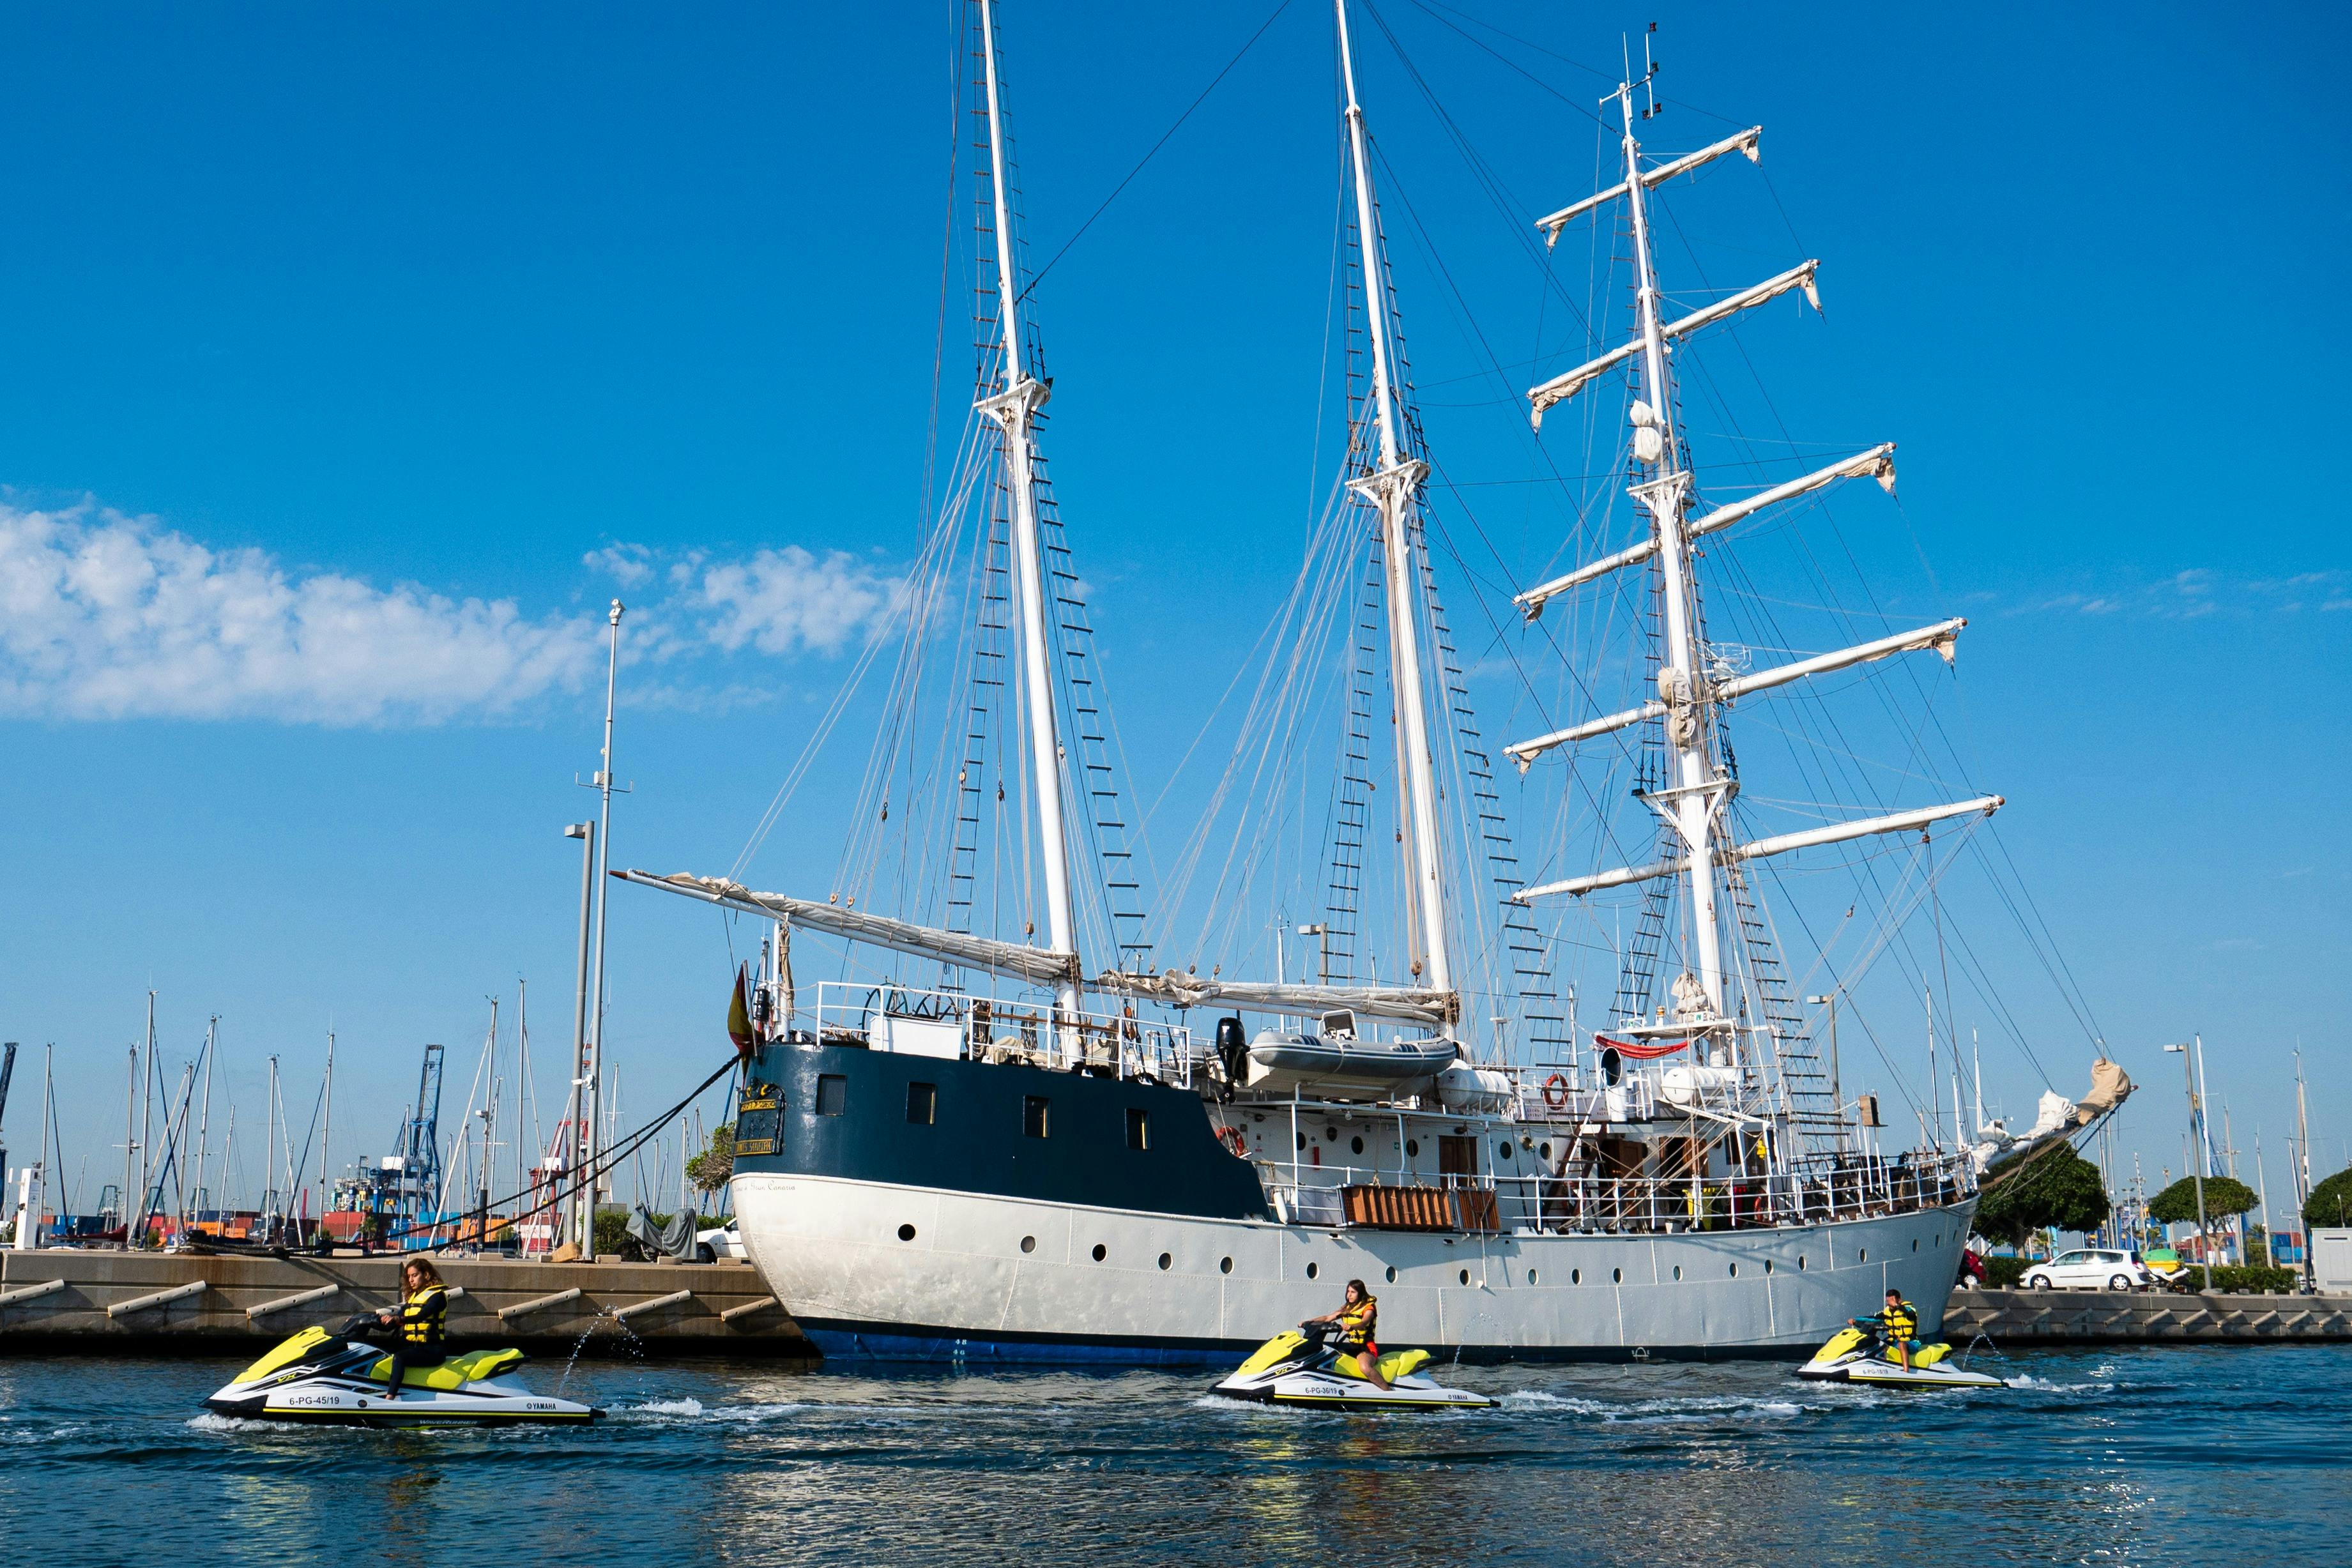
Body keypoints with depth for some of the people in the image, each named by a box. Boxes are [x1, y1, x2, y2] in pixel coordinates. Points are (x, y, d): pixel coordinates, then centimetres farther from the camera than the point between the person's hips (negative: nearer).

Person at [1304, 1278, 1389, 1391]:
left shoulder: (1369, 1307, -6)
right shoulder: (1347, 1307, 15)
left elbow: (1363, 1323, -26)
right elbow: (1328, 1318, 14)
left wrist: (1351, 1327, -47)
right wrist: (1309, 1321, 1)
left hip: (1366, 1347, -8)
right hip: (1352, 1345, 8)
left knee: (1365, 1367, -38)